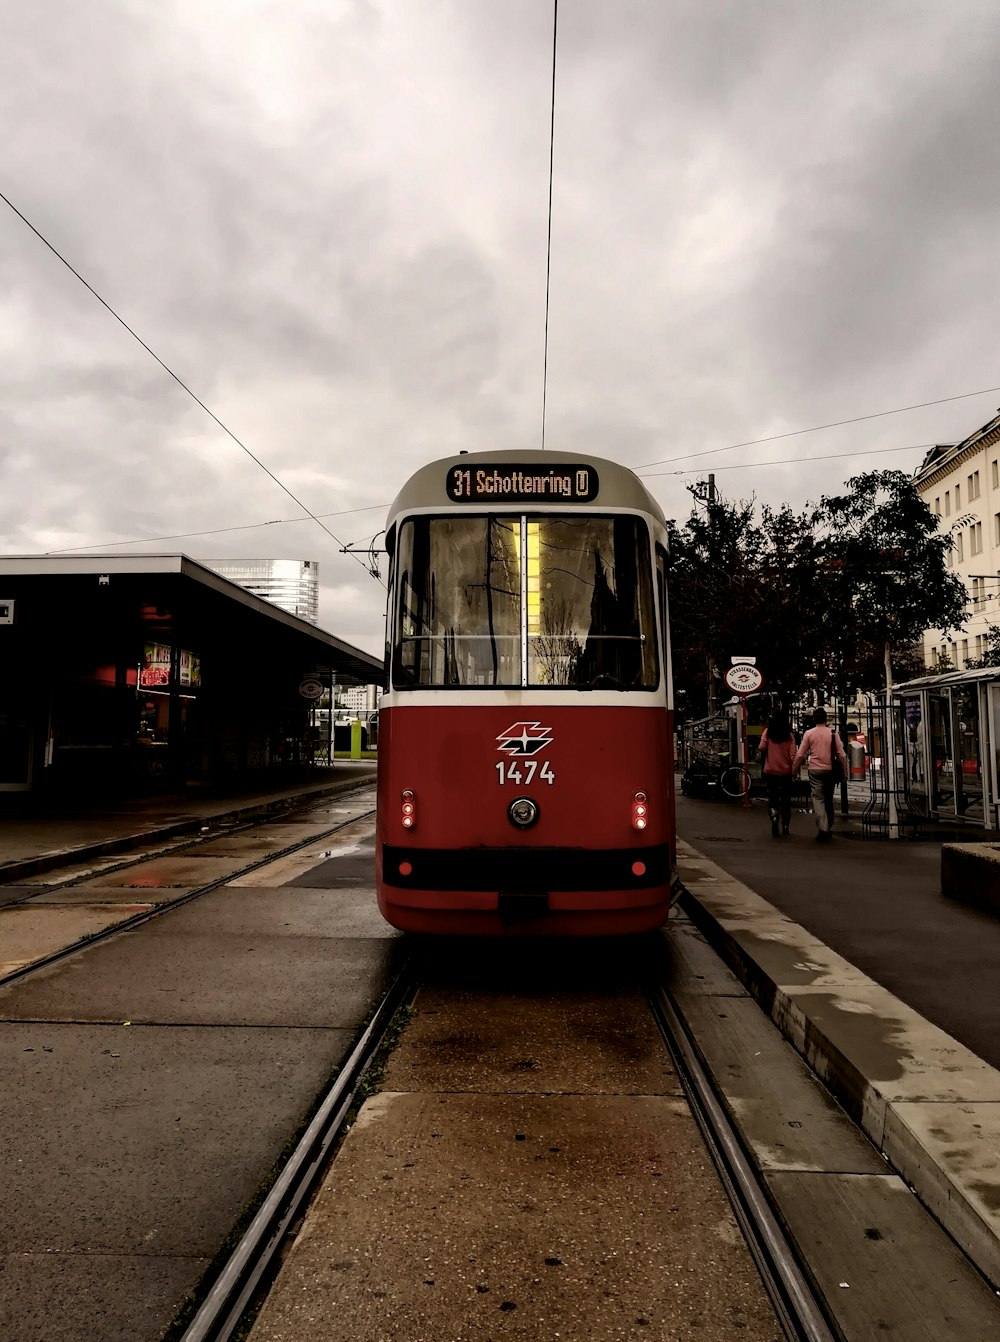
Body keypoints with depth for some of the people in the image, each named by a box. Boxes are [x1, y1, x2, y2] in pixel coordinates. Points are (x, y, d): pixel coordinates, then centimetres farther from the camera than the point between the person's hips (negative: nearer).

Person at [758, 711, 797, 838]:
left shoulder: (767, 732, -5)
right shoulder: (789, 735, -5)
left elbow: (762, 748, -14)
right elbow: (793, 755, -8)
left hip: (771, 771, -1)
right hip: (786, 771, 1)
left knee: (772, 798, 9)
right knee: (786, 799, 15)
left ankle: (774, 817, -18)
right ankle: (785, 826, 20)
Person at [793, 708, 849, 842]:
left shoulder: (809, 733, -2)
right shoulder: (833, 733, 1)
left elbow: (800, 755, -3)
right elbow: (842, 755, -1)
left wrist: (794, 770, 8)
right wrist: (844, 772, 8)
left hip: (815, 770, -2)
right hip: (830, 770, 2)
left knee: (818, 799, -1)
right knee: (829, 800, 15)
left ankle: (822, 830, -13)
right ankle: (829, 829, 24)